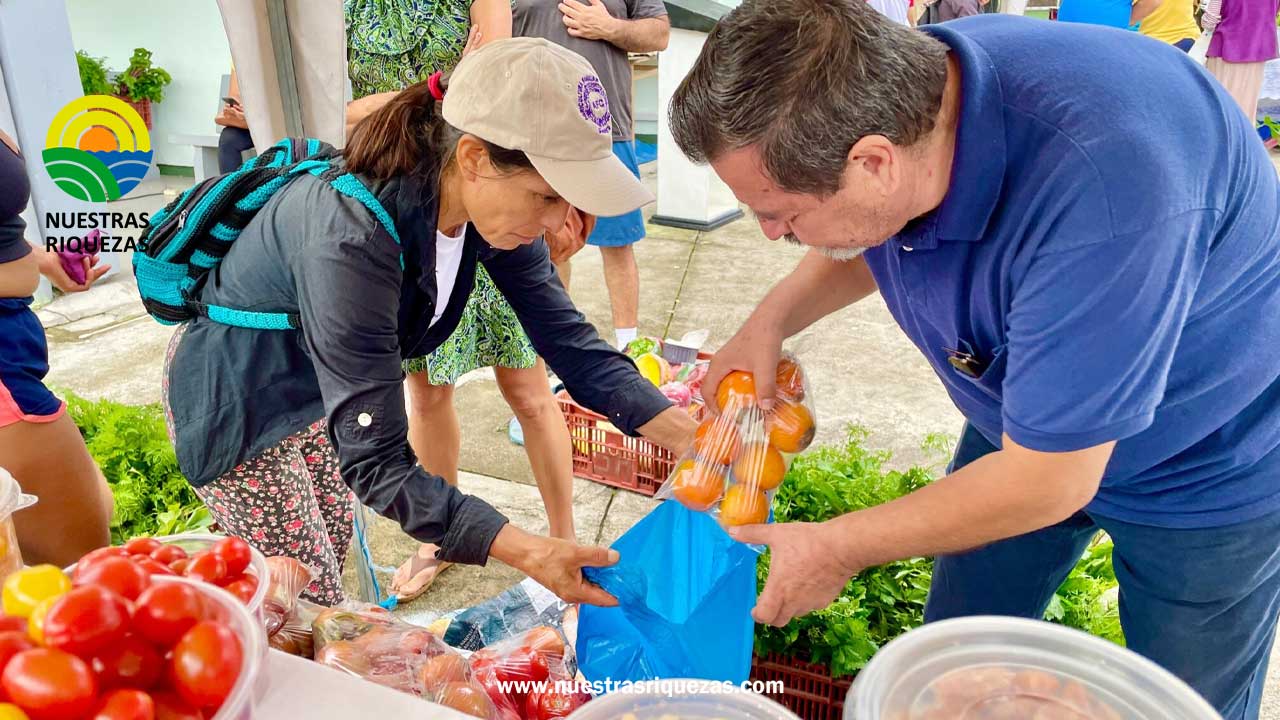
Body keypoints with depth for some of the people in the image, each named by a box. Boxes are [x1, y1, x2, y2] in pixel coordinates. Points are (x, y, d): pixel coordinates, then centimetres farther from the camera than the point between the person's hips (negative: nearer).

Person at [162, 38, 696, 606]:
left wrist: (692, 436, -25)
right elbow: (375, 463, -37)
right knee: (312, 603, 6)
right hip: (236, 400, -6)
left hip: (315, 387, 7)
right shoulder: (352, 241, -41)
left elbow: (570, 341, -15)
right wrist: (528, 554, -42)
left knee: (333, 546, 24)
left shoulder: (492, 206, -19)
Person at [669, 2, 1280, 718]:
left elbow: (1046, 483, -32)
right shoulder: (892, 85, -20)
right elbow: (870, 238, 4)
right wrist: (770, 321, -13)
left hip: (1208, 463, -5)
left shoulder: (1097, 184, -42)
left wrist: (837, 549, -20)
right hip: (1024, 419, 6)